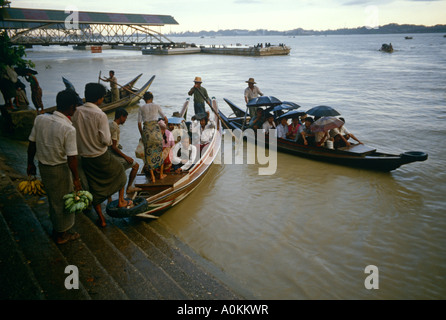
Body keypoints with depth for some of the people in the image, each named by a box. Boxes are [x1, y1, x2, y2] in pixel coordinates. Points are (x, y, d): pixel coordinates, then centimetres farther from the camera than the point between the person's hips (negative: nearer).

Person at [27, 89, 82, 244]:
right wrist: (76, 179, -12)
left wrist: (30, 163, 15)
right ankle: (62, 234, 31)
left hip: (43, 166, 6)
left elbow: (32, 144, 1)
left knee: (53, 198, 26)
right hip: (59, 169, -6)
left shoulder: (40, 118, -8)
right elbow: (71, 158, -22)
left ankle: (56, 227, 46)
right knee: (63, 201, 14)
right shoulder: (69, 129, -25)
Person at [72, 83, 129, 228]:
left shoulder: (76, 112, -5)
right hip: (101, 157, -4)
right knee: (120, 172, 24)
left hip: (85, 157, 5)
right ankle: (121, 201, 33)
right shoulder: (100, 115, -20)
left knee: (94, 188, 15)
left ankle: (101, 219, 25)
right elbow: (106, 140, -21)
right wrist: (109, 141, 1)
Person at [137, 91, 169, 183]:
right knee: (159, 151, 15)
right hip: (156, 129, 0)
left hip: (146, 130, 1)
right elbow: (165, 119, 15)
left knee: (148, 152, 9)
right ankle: (161, 174, 23)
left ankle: (152, 177, 9)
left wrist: (142, 134, 18)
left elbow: (139, 124, 6)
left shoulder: (141, 108, 9)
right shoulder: (156, 106, 7)